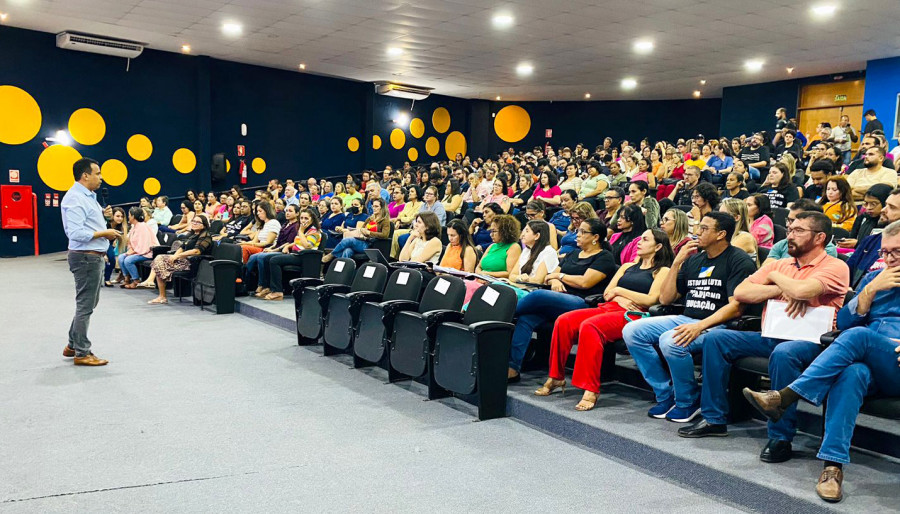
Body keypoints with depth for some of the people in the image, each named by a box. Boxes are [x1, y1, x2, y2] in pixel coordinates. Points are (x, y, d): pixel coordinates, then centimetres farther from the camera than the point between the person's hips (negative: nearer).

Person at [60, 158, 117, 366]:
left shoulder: (88, 196, 15)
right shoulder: (75, 199, -17)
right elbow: (76, 233, -25)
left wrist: (102, 214, 9)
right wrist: (104, 233, -19)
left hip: (95, 256, 11)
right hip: (86, 257, -11)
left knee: (89, 302, 19)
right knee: (85, 305, -3)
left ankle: (73, 345, 30)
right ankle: (82, 354, 6)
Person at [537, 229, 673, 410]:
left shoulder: (662, 271, 10)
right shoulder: (627, 266, 28)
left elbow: (650, 300, -6)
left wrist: (619, 290, 0)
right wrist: (620, 299, -2)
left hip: (633, 315, -7)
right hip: (609, 307, 7)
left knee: (589, 326, -35)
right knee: (564, 321, -18)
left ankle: (591, 389, -35)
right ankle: (556, 378, -10)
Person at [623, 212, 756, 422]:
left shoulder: (739, 261, -4)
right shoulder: (693, 260, 18)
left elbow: (736, 307, -16)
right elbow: (665, 299, 15)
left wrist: (700, 326, -28)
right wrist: (677, 263, 5)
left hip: (717, 325, -8)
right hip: (685, 319, 8)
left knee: (670, 341, -35)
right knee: (631, 331, -9)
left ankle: (688, 402, -10)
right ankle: (666, 395, 0)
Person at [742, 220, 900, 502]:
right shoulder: (874, 278, 24)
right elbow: (843, 323, 14)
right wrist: (872, 289, 3)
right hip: (865, 363, 3)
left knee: (859, 335, -34)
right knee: (853, 373, -35)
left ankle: (785, 396, -38)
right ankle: (833, 463, -43)